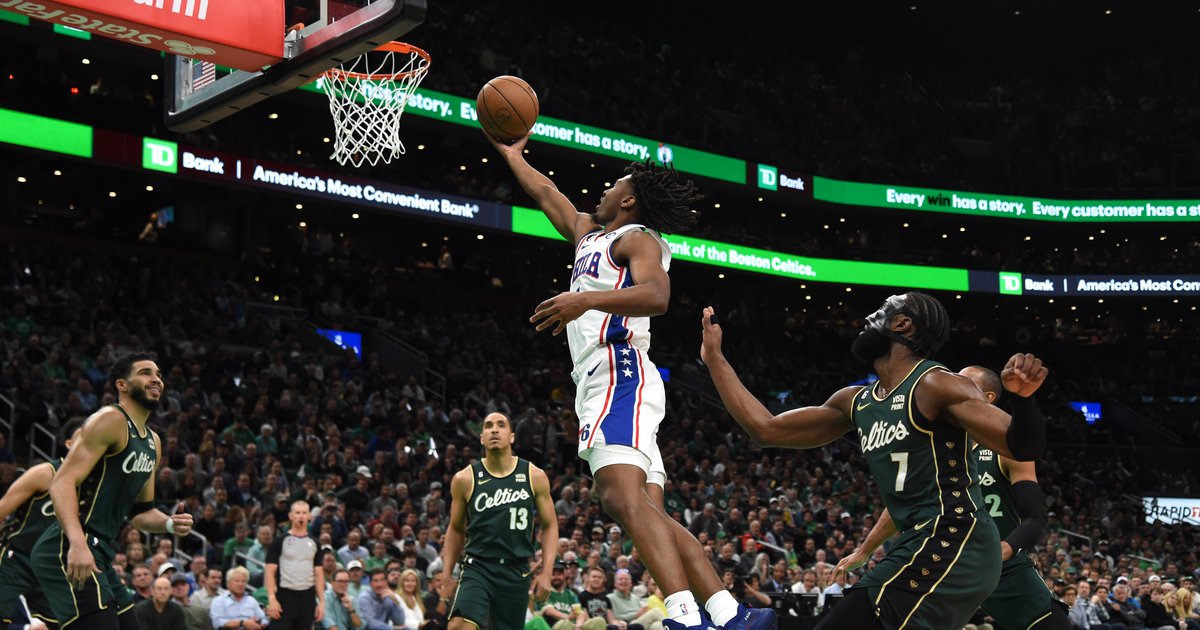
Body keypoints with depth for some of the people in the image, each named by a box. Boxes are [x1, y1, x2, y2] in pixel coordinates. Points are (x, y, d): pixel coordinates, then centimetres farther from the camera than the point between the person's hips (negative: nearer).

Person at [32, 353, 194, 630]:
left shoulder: (153, 442, 20)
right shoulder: (110, 420, -8)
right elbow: (62, 483, -19)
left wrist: (169, 524, 5)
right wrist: (77, 543, -33)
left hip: (100, 554, 10)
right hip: (70, 550, -10)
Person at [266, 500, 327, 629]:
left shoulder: (314, 543, 10)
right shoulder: (280, 542, -2)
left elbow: (319, 574, 11)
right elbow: (270, 571, -5)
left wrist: (321, 601, 4)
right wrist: (272, 598, -14)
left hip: (307, 598, 4)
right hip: (284, 596, -4)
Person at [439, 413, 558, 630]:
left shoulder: (534, 477, 1)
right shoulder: (465, 479, 0)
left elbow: (550, 526, 7)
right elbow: (456, 528, 12)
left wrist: (546, 572, -3)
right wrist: (447, 574, 7)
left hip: (516, 571, 1)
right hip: (477, 566, -1)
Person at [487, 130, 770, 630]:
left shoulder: (637, 238, 2)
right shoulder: (589, 234, 28)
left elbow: (656, 295, -19)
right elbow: (546, 194, 44)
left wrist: (586, 299, -31)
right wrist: (511, 153, 52)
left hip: (620, 374, -10)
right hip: (604, 382, 10)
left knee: (623, 496, -29)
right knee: (648, 513, -1)